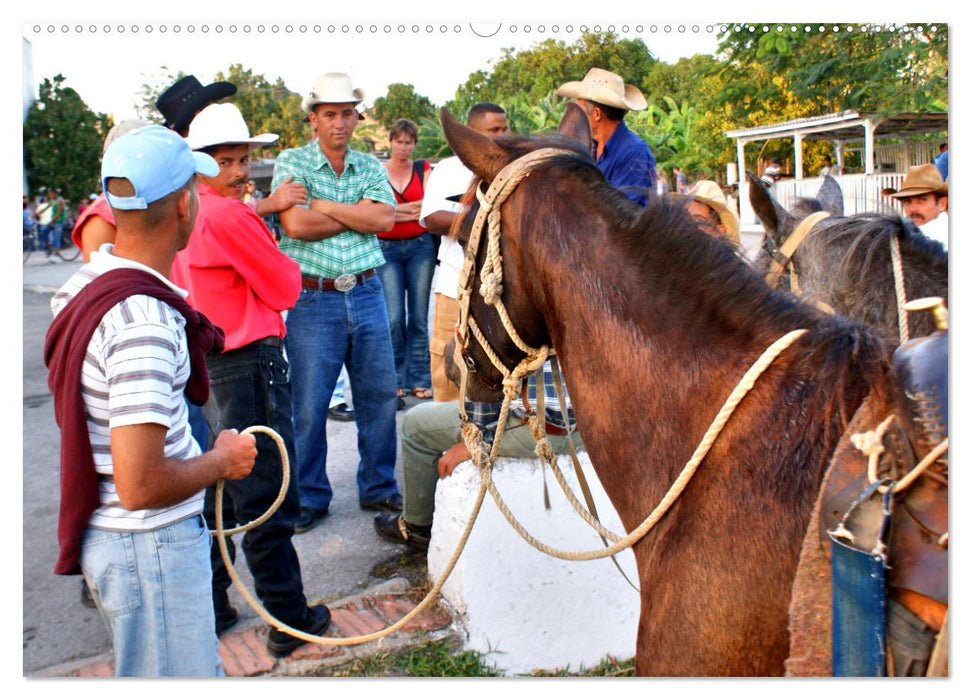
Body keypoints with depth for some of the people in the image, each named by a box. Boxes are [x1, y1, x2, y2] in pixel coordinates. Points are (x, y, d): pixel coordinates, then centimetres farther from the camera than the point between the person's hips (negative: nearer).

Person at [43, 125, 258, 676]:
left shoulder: (87, 279, 2)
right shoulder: (144, 322, -29)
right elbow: (141, 485, -30)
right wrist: (222, 461, -14)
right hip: (148, 544, -10)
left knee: (203, 668, 25)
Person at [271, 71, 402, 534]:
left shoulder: (371, 167, 10)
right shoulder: (291, 163, 1)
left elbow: (385, 219, -8)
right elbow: (295, 224, -15)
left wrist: (325, 206, -11)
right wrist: (358, 213, -8)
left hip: (366, 293, 4)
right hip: (311, 300, -3)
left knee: (380, 395, 9)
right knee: (309, 405, 2)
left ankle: (378, 489, 26)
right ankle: (309, 497, 20)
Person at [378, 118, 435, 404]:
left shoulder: (423, 168, 9)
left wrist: (395, 210, -9)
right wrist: (412, 209, -6)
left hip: (420, 246, 1)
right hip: (387, 249, -1)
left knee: (419, 316, 2)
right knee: (394, 317, -8)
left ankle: (419, 380, 10)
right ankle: (396, 381, 5)